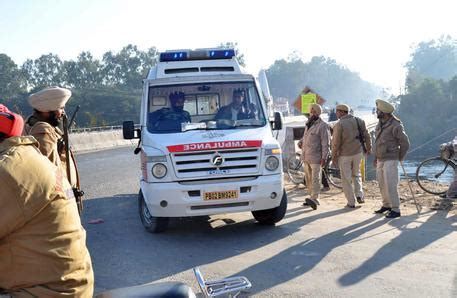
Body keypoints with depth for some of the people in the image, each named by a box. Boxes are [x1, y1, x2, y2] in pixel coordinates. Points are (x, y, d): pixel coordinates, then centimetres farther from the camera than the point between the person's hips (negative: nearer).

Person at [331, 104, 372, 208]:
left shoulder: (339, 124, -15)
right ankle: (359, 195, 12)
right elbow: (366, 136, 6)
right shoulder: (359, 121, 0)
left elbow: (336, 142, -14)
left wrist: (333, 156, -4)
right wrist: (369, 148, 20)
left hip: (345, 155, -5)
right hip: (358, 152, 5)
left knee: (346, 179, 6)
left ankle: (351, 202, 10)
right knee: (356, 174, 25)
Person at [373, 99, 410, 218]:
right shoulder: (380, 124, 9)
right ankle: (386, 205, 28)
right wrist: (375, 158, 18)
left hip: (390, 160, -8)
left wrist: (400, 158, -2)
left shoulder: (395, 125, -17)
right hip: (380, 160, 8)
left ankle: (395, 210, -1)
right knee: (382, 184, 14)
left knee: (390, 185, -9)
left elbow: (405, 143, -12)